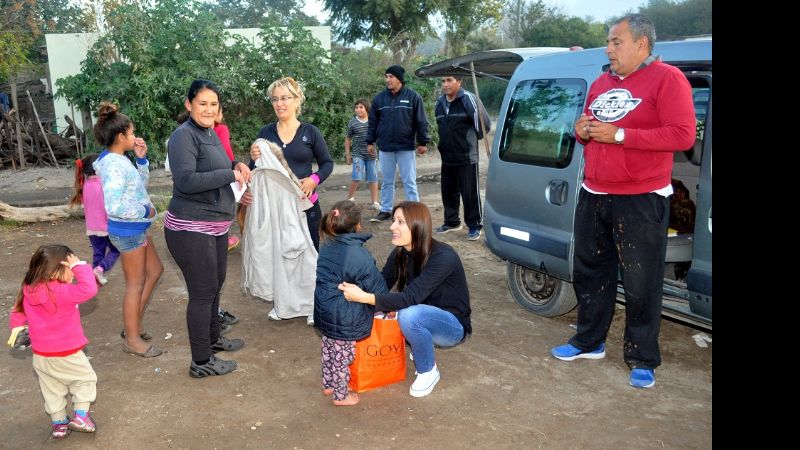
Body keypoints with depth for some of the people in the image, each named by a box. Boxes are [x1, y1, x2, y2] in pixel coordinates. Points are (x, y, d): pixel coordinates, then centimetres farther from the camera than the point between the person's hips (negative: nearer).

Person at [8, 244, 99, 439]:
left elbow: (17, 314, 10)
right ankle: (80, 415, 13)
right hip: (67, 355, -6)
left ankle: (58, 423, 32)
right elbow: (89, 290, -41)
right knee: (85, 378, 17)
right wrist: (81, 266, -32)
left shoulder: (28, 291, -4)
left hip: (40, 356, 6)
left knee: (52, 389, 22)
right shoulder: (62, 292, -28)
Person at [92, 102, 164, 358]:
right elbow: (113, 206, -32)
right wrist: (145, 211, -20)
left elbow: (140, 184, 19)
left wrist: (141, 158, 7)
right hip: (127, 231, -10)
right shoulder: (114, 165, -23)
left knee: (155, 271, 20)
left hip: (136, 229, 10)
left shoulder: (118, 160, 6)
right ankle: (132, 339, 16)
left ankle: (133, 325, 29)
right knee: (136, 284, 2)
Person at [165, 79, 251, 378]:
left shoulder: (210, 134, 12)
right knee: (203, 293, -2)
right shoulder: (184, 135, -17)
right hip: (191, 229, -10)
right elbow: (186, 180, -26)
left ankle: (213, 339, 42)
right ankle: (201, 362, 11)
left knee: (216, 284, 22)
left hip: (215, 226, 10)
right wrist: (230, 174, -22)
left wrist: (236, 165, 5)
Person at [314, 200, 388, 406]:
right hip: (344, 318, -8)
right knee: (342, 356, 10)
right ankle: (340, 395, 27)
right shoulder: (359, 256, -25)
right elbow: (376, 286, -15)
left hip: (324, 310, 8)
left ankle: (328, 385, 42)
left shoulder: (326, 247, -1)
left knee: (328, 348, 24)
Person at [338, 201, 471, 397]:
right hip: (425, 318, 7)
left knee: (409, 315, -35)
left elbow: (411, 297, -36)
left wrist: (364, 297, -43)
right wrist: (355, 289, -28)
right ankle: (422, 346, 9)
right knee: (379, 311, -13)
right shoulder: (400, 253, -6)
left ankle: (428, 372, -8)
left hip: (453, 325, -7)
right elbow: (381, 285, -9)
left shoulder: (443, 257, -28)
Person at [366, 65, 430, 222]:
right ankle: (385, 210, 21)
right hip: (385, 147, 3)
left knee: (409, 182, 1)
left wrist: (423, 142, -5)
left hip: (406, 147, -3)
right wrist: (370, 142, 7)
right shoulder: (379, 98, 4)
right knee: (386, 182, 11)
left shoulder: (413, 97, -3)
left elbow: (421, 122, -3)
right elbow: (373, 122, 10)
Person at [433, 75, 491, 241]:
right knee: (448, 192, 15)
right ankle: (452, 221, 30)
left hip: (467, 157, -7)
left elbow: (484, 122, -10)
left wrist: (473, 139, 2)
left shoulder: (468, 99, -13)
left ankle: (474, 226, 9)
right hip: (447, 158, 7)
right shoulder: (440, 102, 10)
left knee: (470, 193, -2)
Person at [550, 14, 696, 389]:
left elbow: (683, 135, -19)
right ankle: (589, 342, 32)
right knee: (590, 273, 16)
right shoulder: (600, 84, 13)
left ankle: (643, 360, 16)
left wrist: (619, 135, -21)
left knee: (641, 284, 1)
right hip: (593, 197, 7)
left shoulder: (667, 79, -10)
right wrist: (581, 130, -2)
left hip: (641, 201, -7)